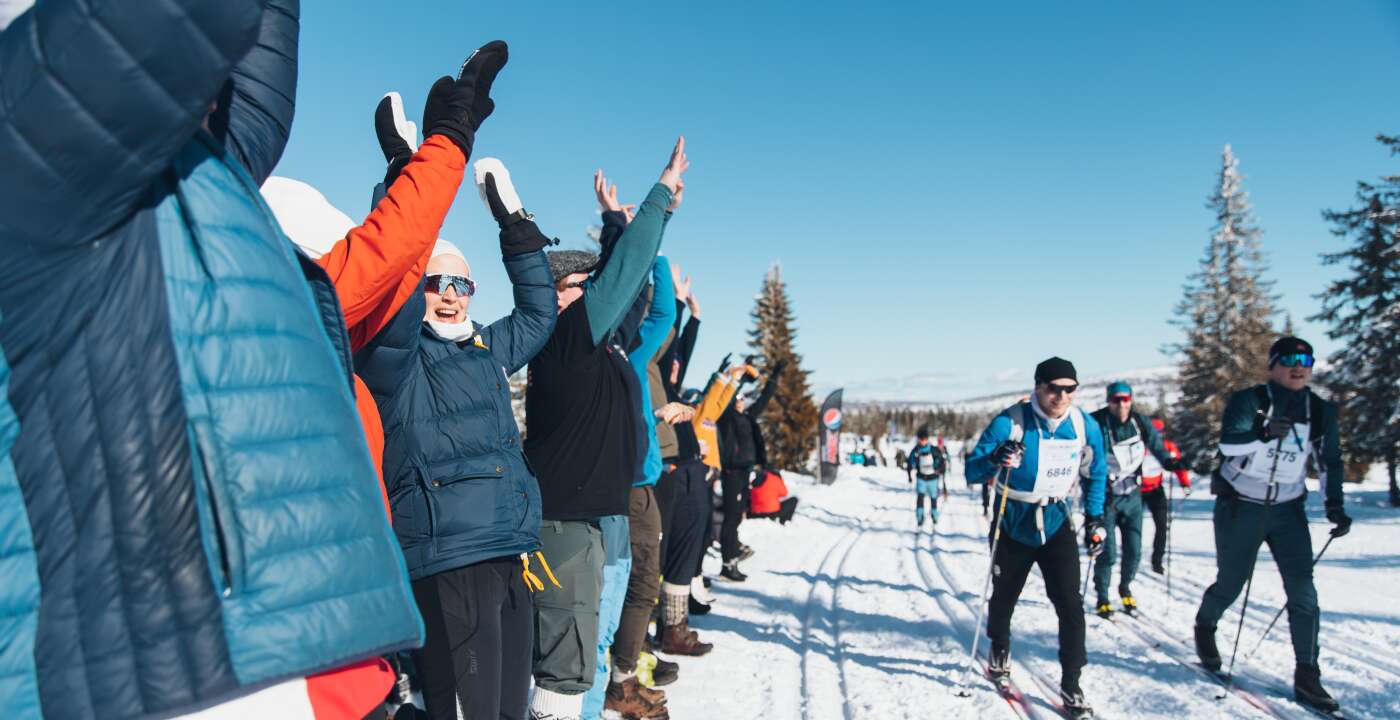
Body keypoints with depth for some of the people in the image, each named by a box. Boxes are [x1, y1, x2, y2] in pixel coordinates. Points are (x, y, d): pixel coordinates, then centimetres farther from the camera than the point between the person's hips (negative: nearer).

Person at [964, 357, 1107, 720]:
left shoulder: (1085, 426, -11)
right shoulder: (1011, 422, -22)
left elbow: (1096, 473, 8)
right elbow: (971, 470, -21)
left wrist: (1094, 519, 3)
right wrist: (994, 460, -42)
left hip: (1057, 526, 2)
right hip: (1013, 526, -1)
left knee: (1070, 605, -9)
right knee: (1003, 598, 15)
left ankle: (1071, 687, 5)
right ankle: (1000, 650, 46)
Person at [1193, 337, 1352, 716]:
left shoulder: (1321, 411, 3)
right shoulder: (1249, 400, -10)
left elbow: (1330, 462, 10)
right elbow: (1228, 443, -24)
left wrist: (1334, 506, 0)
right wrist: (1265, 434, -36)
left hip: (1288, 509, 3)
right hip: (1240, 507, -3)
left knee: (1303, 591, -6)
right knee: (1231, 583, 7)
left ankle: (1306, 676, 2)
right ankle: (1204, 627, 38)